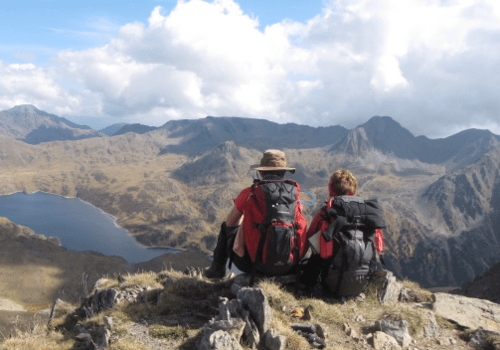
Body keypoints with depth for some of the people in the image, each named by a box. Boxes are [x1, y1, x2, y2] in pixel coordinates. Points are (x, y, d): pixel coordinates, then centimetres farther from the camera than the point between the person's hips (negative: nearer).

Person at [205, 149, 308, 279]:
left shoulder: (249, 193, -4)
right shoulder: (294, 191, 4)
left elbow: (230, 223, 13)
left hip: (257, 264, -2)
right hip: (289, 267, 3)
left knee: (226, 227, 25)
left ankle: (217, 270, 41)